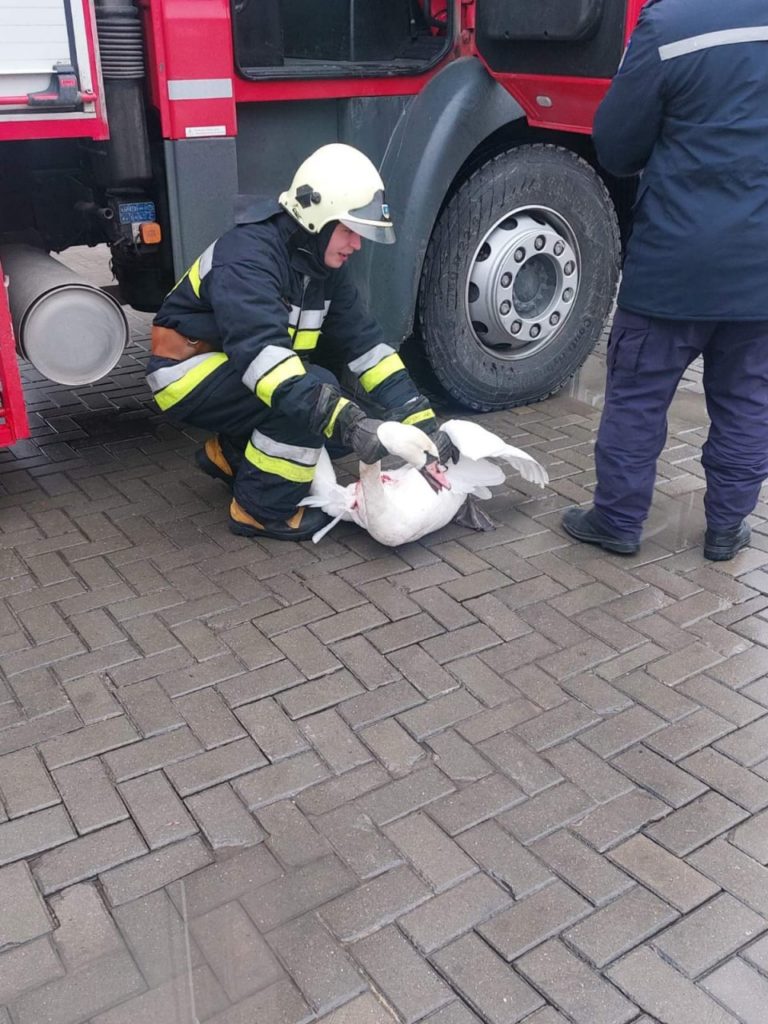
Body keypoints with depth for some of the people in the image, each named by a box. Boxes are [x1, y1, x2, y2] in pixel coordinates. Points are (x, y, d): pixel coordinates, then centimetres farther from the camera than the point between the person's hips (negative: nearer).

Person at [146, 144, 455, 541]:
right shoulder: (247, 256, -27)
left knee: (342, 425, -4)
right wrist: (344, 418, -50)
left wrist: (420, 417, -12)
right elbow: (260, 352, -41)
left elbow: (365, 343, -2)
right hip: (190, 376, -8)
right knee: (313, 393, -29)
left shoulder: (323, 265, 0)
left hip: (237, 375, 9)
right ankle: (263, 509, -13)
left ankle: (229, 454, 13)